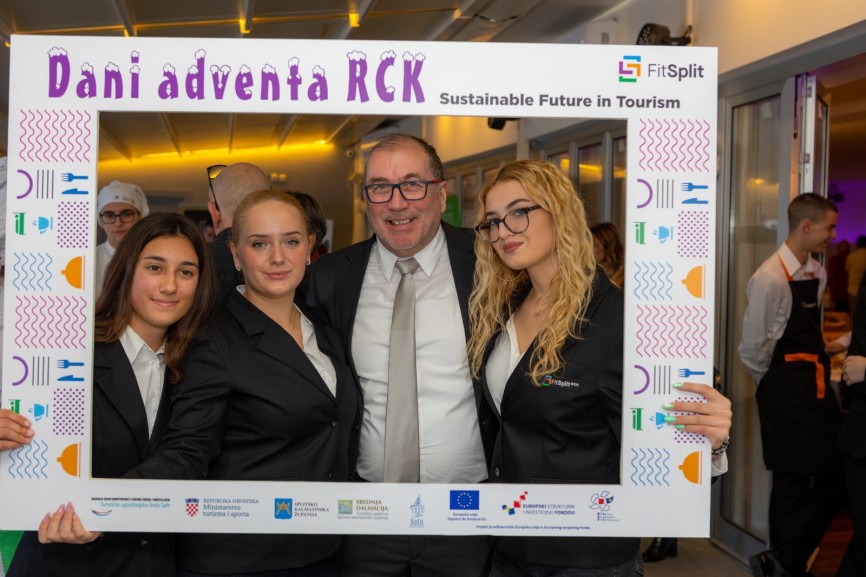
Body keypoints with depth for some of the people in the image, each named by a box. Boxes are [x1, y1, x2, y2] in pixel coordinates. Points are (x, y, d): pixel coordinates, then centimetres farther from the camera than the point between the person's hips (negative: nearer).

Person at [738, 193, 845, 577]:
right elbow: (752, 349, -14)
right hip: (787, 391, -8)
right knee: (792, 485, -1)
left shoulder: (817, 274, 10)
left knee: (833, 478, 8)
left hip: (817, 384, 8)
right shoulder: (771, 278, -16)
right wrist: (777, 382, 0)